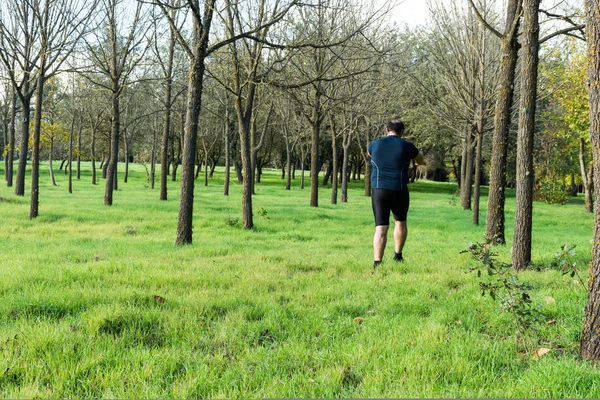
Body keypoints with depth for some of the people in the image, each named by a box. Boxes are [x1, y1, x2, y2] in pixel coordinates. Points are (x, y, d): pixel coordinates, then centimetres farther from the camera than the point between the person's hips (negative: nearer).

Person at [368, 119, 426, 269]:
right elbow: (421, 161, 17)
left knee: (381, 227, -2)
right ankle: (398, 256, 32)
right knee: (400, 221, 24)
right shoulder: (406, 146, -2)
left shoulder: (375, 144, 3)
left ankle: (377, 263, -14)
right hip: (399, 191, 0)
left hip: (379, 190, 0)